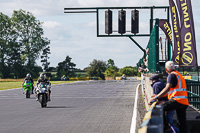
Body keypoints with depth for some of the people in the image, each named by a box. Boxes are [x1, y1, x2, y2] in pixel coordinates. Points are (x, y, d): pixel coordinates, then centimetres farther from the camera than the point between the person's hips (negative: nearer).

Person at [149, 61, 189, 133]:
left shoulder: (172, 75, -2)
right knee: (181, 124, 10)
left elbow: (168, 88, -16)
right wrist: (158, 95, 29)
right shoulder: (179, 75, 28)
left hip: (177, 100, -9)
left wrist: (156, 97, -18)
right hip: (184, 103, 9)